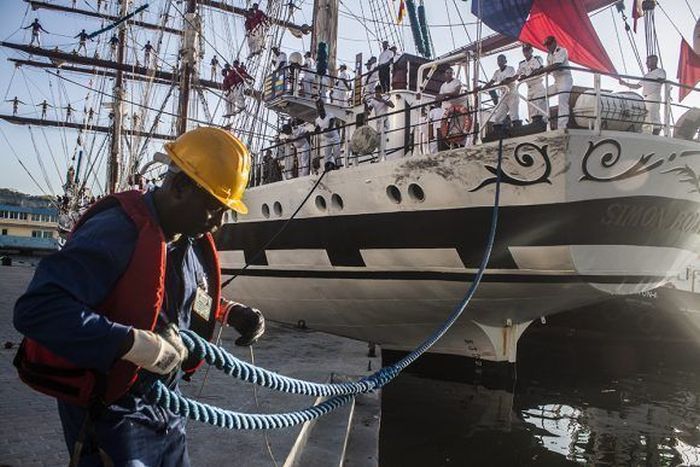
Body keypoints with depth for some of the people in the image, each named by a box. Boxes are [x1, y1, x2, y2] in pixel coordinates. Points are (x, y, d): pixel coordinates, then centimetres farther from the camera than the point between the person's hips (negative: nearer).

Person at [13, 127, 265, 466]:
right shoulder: (116, 232, -26)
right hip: (109, 414, -8)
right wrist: (133, 343, -38)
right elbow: (36, 309, -34)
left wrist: (231, 312, 3)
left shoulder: (192, 241, 3)